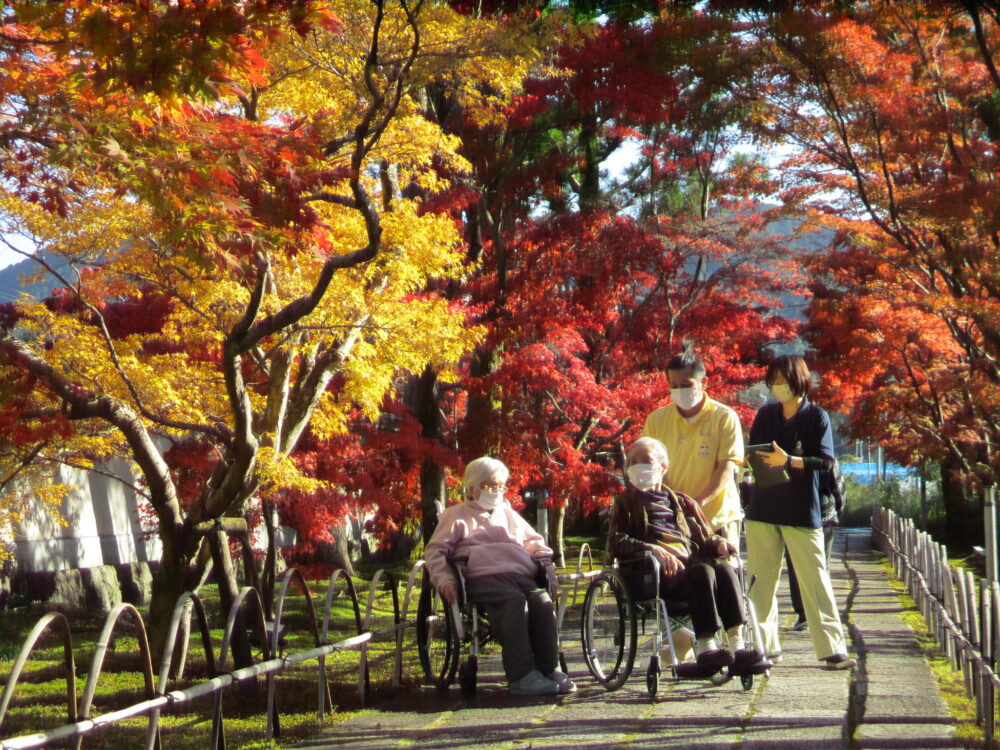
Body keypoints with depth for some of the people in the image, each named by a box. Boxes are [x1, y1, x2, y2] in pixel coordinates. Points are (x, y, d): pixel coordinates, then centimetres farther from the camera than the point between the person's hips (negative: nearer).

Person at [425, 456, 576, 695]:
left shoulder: (509, 514, 36)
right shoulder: (457, 515, 22)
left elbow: (533, 541, 38)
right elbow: (435, 551, 11)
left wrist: (543, 554, 14)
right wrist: (444, 580, -7)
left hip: (521, 574, 5)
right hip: (483, 575, -5)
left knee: (542, 601, -28)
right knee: (514, 600, -35)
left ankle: (548, 669, -26)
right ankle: (521, 675, -41)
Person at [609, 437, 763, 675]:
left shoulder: (683, 503, 31)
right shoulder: (627, 503, 20)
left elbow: (705, 539, 26)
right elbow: (617, 543, 2)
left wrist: (719, 545, 0)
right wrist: (652, 549, -17)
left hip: (688, 564, 4)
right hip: (657, 575, -4)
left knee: (725, 569, -30)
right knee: (703, 571, -34)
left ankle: (737, 645, -39)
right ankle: (705, 647, -43)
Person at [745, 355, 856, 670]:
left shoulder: (817, 417, -2)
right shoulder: (765, 415, 10)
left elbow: (825, 460, -11)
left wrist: (788, 461, -24)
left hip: (802, 511, -4)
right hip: (763, 508, 4)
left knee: (814, 580, -5)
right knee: (760, 579, 6)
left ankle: (832, 648, -4)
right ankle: (764, 644, 15)